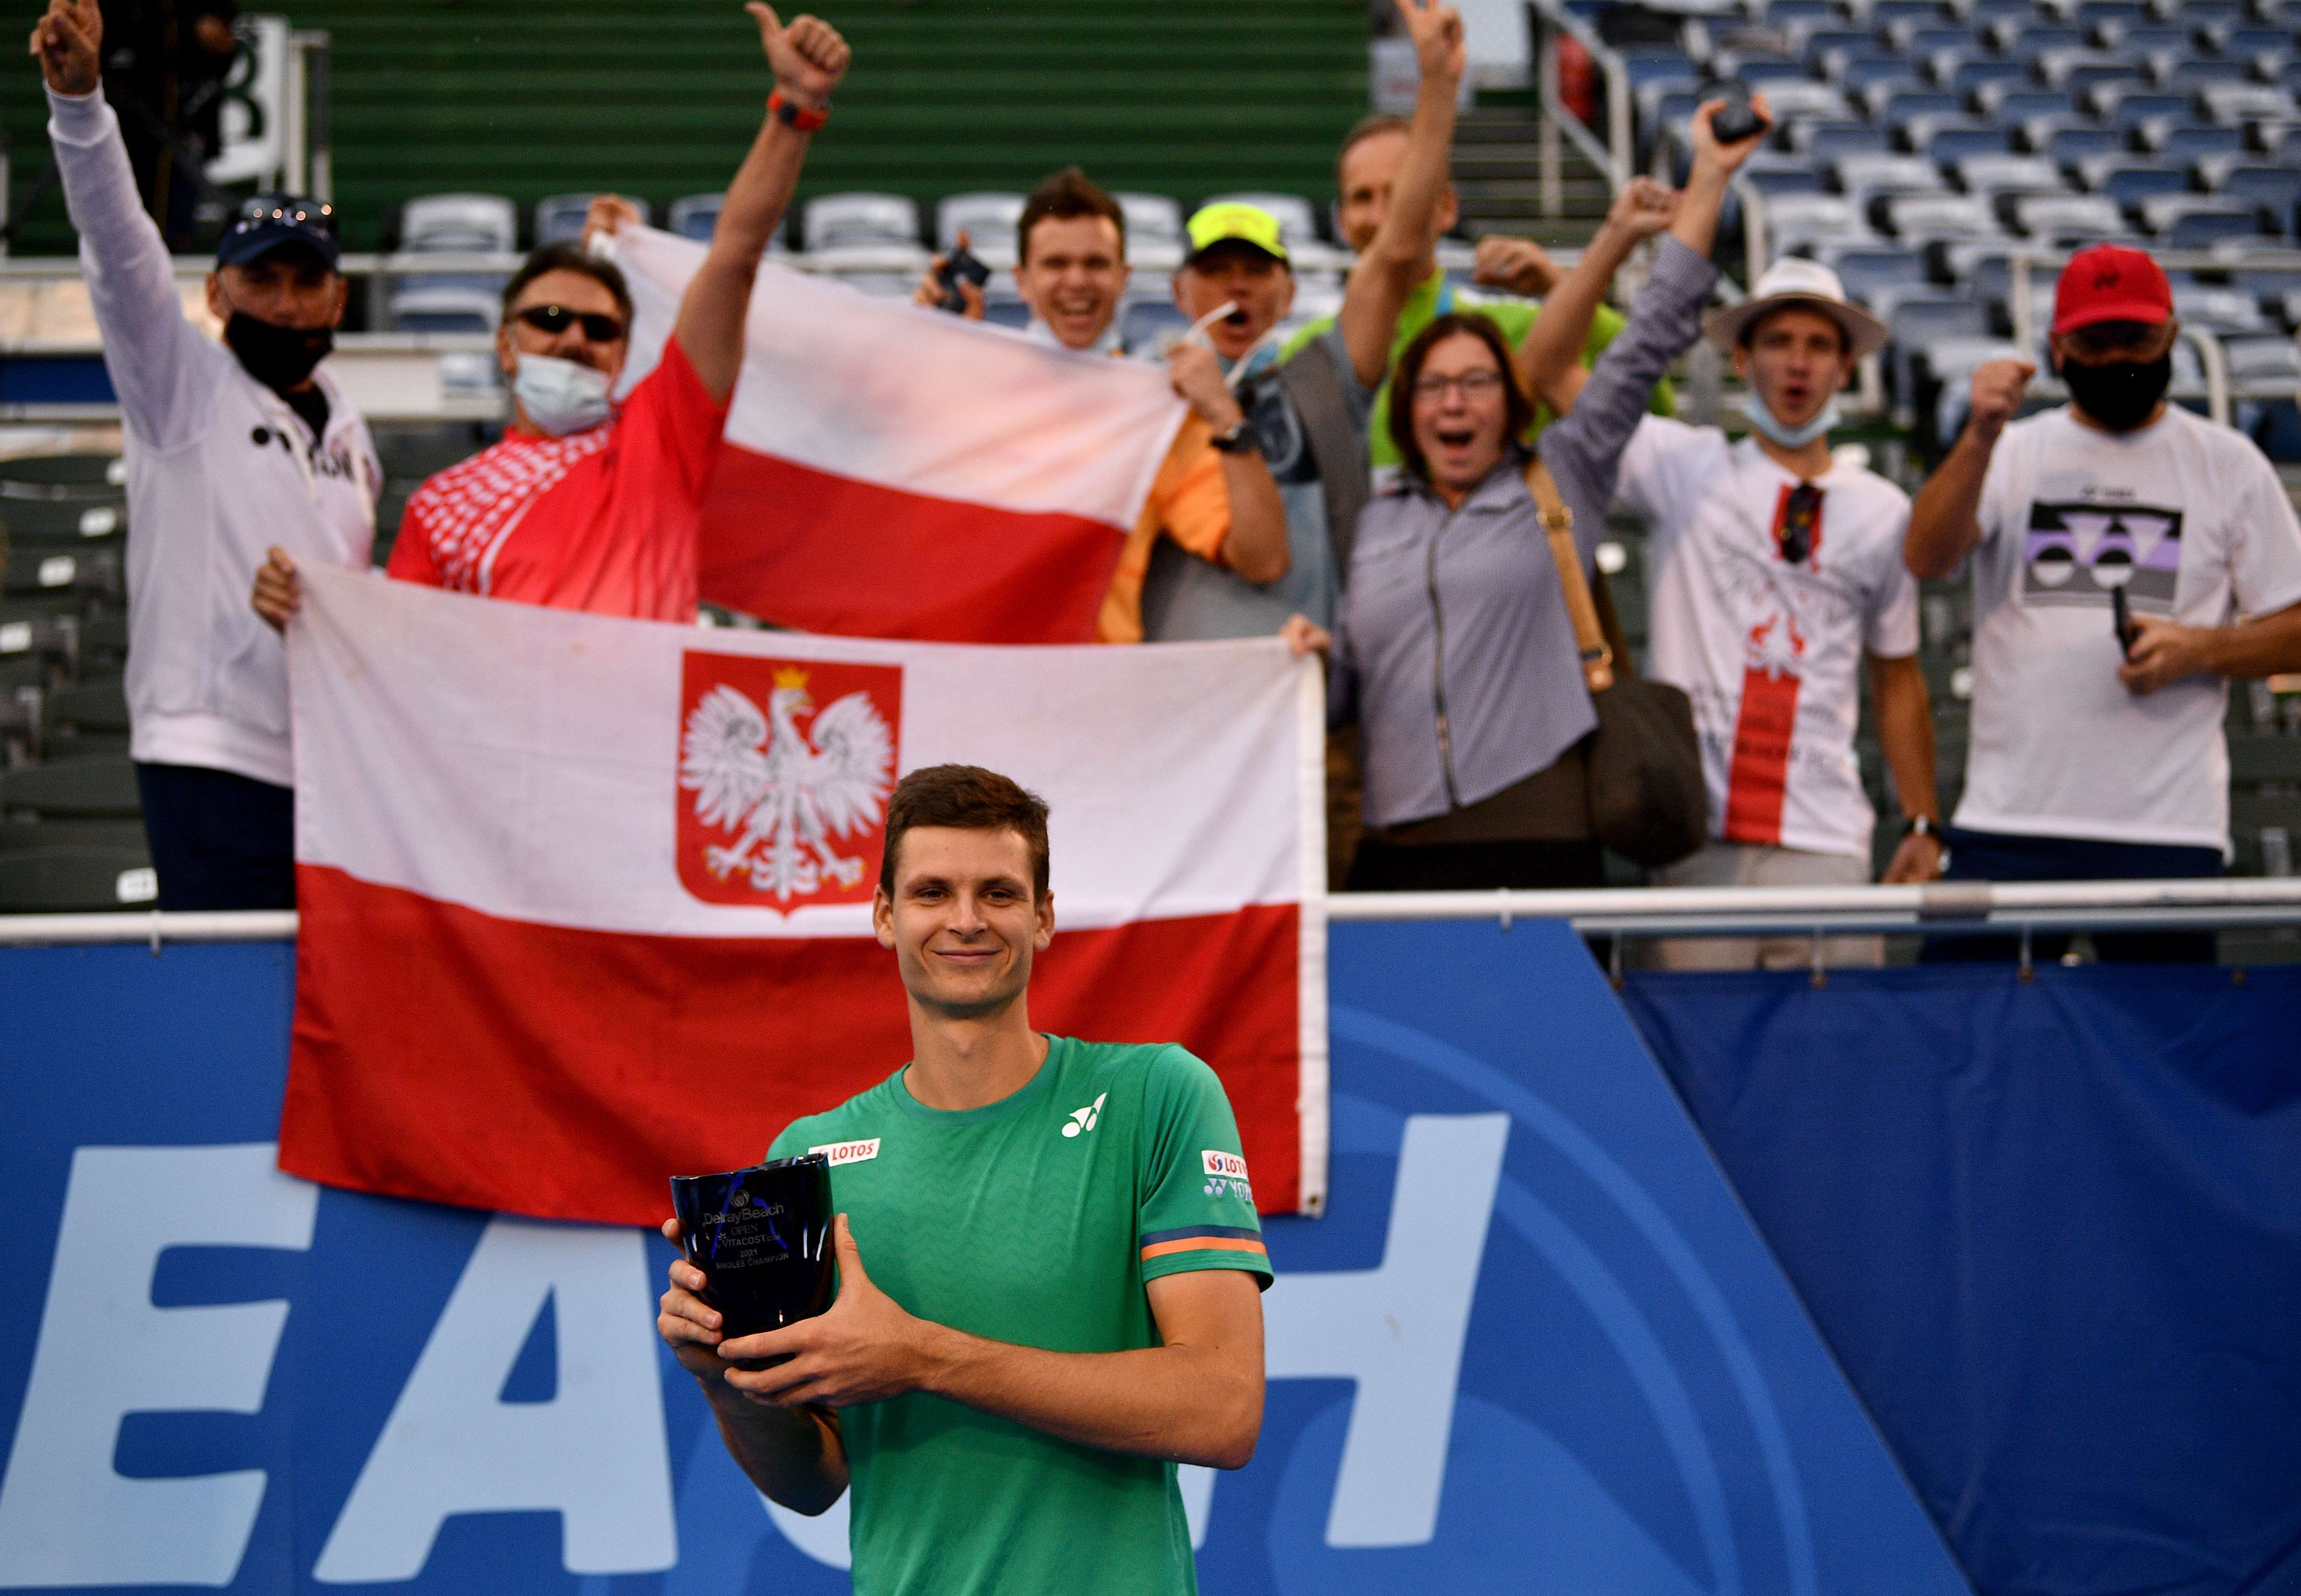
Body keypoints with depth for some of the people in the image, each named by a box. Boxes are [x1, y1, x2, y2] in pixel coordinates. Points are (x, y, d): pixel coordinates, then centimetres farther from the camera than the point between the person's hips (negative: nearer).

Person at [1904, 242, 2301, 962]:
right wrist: (1980, 438, -20)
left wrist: (2199, 648, -10)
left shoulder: (2229, 464, 11)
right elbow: (1926, 558, -6)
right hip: (2006, 823, 1)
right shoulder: (2011, 455, 12)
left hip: (2169, 829, -1)